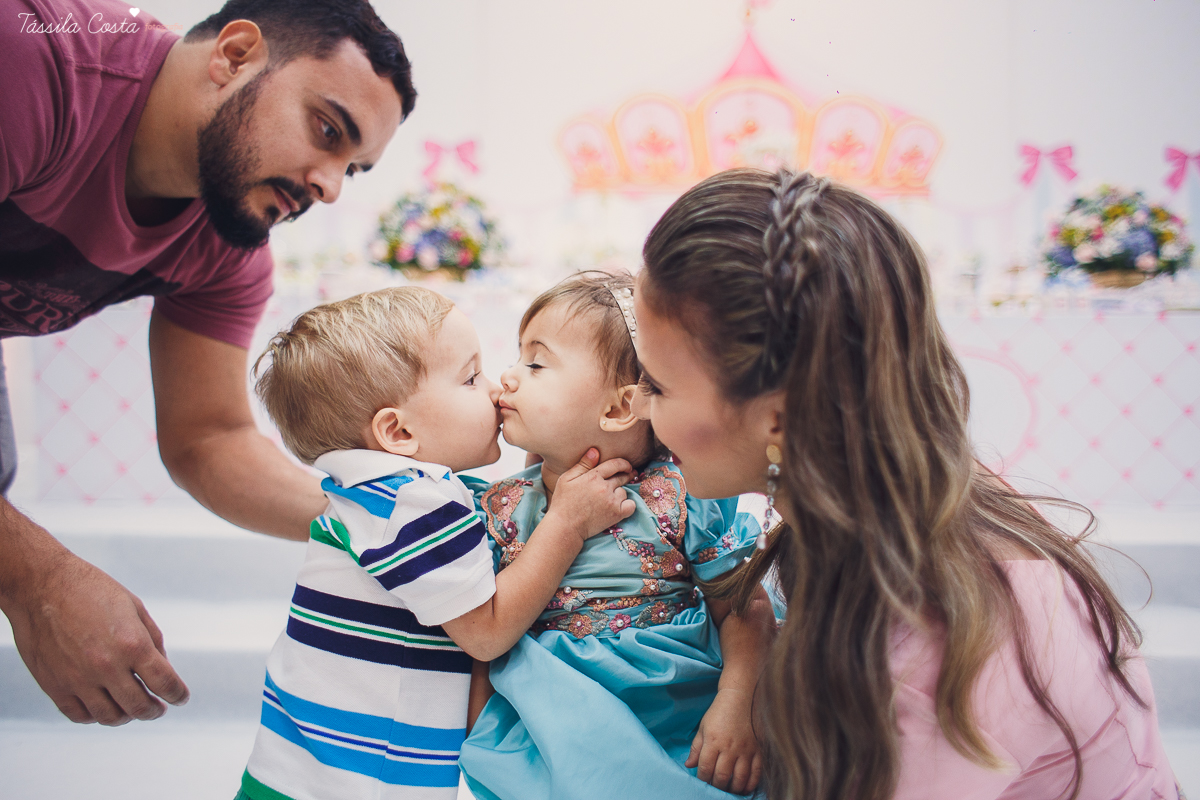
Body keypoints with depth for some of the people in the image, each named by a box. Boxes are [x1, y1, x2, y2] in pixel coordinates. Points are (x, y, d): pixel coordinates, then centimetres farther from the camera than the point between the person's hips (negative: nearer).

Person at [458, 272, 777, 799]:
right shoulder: (499, 510, 3)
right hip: (556, 727, 3)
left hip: (683, 719, -2)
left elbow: (747, 613, -3)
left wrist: (736, 707, -15)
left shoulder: (682, 500, -7)